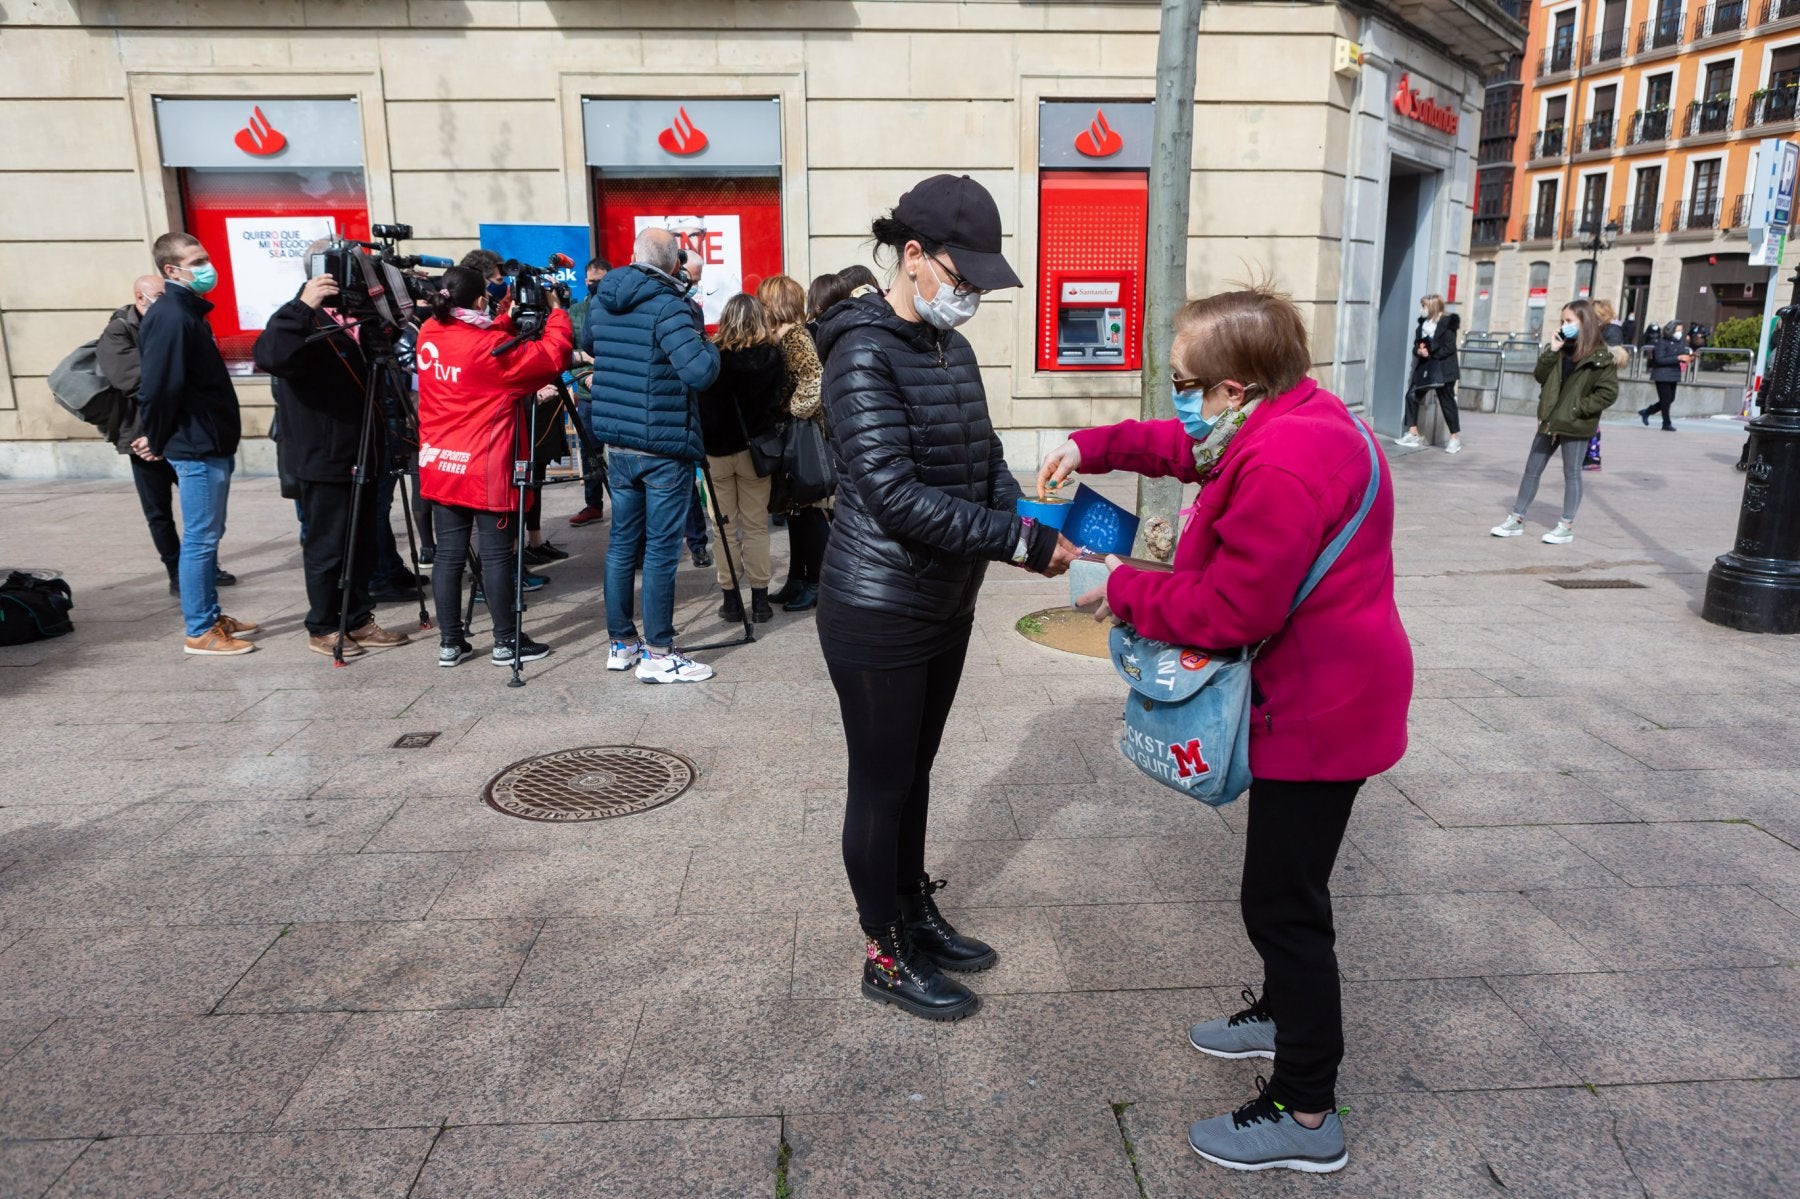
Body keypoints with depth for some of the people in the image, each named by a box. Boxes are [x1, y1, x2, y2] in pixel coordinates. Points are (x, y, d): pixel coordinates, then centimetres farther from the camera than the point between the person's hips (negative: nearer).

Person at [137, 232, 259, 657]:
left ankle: (212, 616, 25)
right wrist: (159, 442, -10)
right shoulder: (170, 316, -16)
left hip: (212, 445, 10)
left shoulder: (188, 310, 15)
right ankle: (200, 632, 3)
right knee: (200, 539, -4)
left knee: (208, 536, 15)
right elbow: (158, 387, -22)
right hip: (196, 448, -10)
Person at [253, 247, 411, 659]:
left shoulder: (348, 319, 14)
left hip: (358, 456, 9)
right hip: (323, 460, -9)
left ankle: (359, 621, 23)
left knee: (362, 546, 13)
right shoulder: (306, 323, -14)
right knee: (327, 548, 1)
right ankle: (323, 629, 13)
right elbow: (267, 356, -33)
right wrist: (302, 306, -40)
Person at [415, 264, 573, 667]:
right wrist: (556, 311, 2)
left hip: (440, 465, 7)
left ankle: (450, 642, 14)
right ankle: (506, 642, 8)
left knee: (449, 553, 9)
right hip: (485, 469, -7)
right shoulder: (488, 347, -16)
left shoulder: (429, 335, 5)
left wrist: (510, 319, 15)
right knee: (496, 555, 1)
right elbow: (553, 358, -12)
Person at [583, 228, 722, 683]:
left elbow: (587, 345, 28)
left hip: (617, 442, 7)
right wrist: (707, 344, -6)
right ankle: (657, 654, 3)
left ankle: (621, 644, 22)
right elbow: (700, 373, -25)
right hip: (664, 446, -7)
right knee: (661, 548, -2)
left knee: (623, 541, 14)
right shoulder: (669, 306, -15)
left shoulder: (601, 301, 8)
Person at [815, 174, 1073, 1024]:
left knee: (914, 770, 21)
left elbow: (985, 463, 9)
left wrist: (1032, 526, -11)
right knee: (881, 785, 7)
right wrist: (1022, 542, -27)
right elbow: (895, 497, -27)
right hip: (878, 613, -8)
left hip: (945, 605, 8)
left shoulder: (952, 349, 7)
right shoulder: (864, 354, -19)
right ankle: (884, 956, 25)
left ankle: (916, 914, 40)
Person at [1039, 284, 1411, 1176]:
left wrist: (1125, 590, -14)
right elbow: (1187, 447, 19)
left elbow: (1229, 610, -28)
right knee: (1284, 880, 25)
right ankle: (1283, 1014, 46)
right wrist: (1092, 447, 6)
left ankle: (1306, 1116, 15)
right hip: (1319, 698, 11)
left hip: (1319, 711, -11)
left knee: (1282, 900, 0)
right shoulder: (1290, 417, 4)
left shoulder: (1283, 467, -29)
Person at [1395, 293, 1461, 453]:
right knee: (1412, 395, 1)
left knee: (1447, 402, -1)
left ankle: (1455, 438, 10)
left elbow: (1449, 348, -15)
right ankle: (1413, 434, 10)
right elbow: (1416, 345, 10)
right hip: (1424, 368, 7)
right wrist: (1419, 350, -11)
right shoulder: (1423, 323, 10)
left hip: (1443, 370, -7)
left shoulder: (1447, 323, -10)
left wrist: (1430, 353, -19)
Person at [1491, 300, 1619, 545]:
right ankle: (1516, 519, 17)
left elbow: (1608, 392, -13)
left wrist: (1578, 408, -16)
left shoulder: (1601, 356, -10)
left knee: (1571, 474, 4)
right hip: (1550, 420, 6)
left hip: (1575, 425, -6)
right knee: (1532, 469, 9)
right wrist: (1552, 351, -8)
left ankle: (1566, 527, 11)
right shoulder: (1563, 349, 9)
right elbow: (1540, 375, 3)